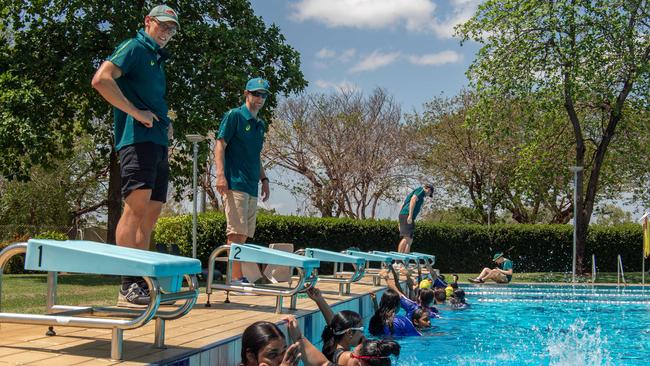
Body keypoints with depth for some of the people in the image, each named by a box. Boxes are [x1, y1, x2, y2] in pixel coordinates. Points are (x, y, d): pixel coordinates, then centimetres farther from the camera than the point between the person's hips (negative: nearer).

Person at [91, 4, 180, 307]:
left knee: (151, 213, 8)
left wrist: (165, 122, 15)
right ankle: (127, 287, -16)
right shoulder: (134, 47, -1)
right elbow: (101, 79, -16)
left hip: (158, 142, 10)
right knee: (137, 206, -16)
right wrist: (136, 112, -16)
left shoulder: (158, 59, 26)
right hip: (137, 138, -10)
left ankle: (140, 282, 13)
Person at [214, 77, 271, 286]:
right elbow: (220, 145, -8)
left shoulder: (260, 125, 21)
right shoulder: (234, 116, -2)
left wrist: (264, 179, 22)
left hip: (252, 186, 8)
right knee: (237, 232, -12)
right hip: (235, 183, -8)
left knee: (245, 234, 7)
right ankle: (236, 277, -13)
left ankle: (235, 275, 12)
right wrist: (220, 174, -19)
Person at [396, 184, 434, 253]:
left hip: (403, 215, 10)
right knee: (407, 238, -16)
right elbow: (413, 200, -16)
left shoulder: (415, 191, 30)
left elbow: (402, 205, 28)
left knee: (410, 240, 9)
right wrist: (410, 215, -23)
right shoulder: (421, 190, 3)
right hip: (407, 215, -10)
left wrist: (400, 222, 26)